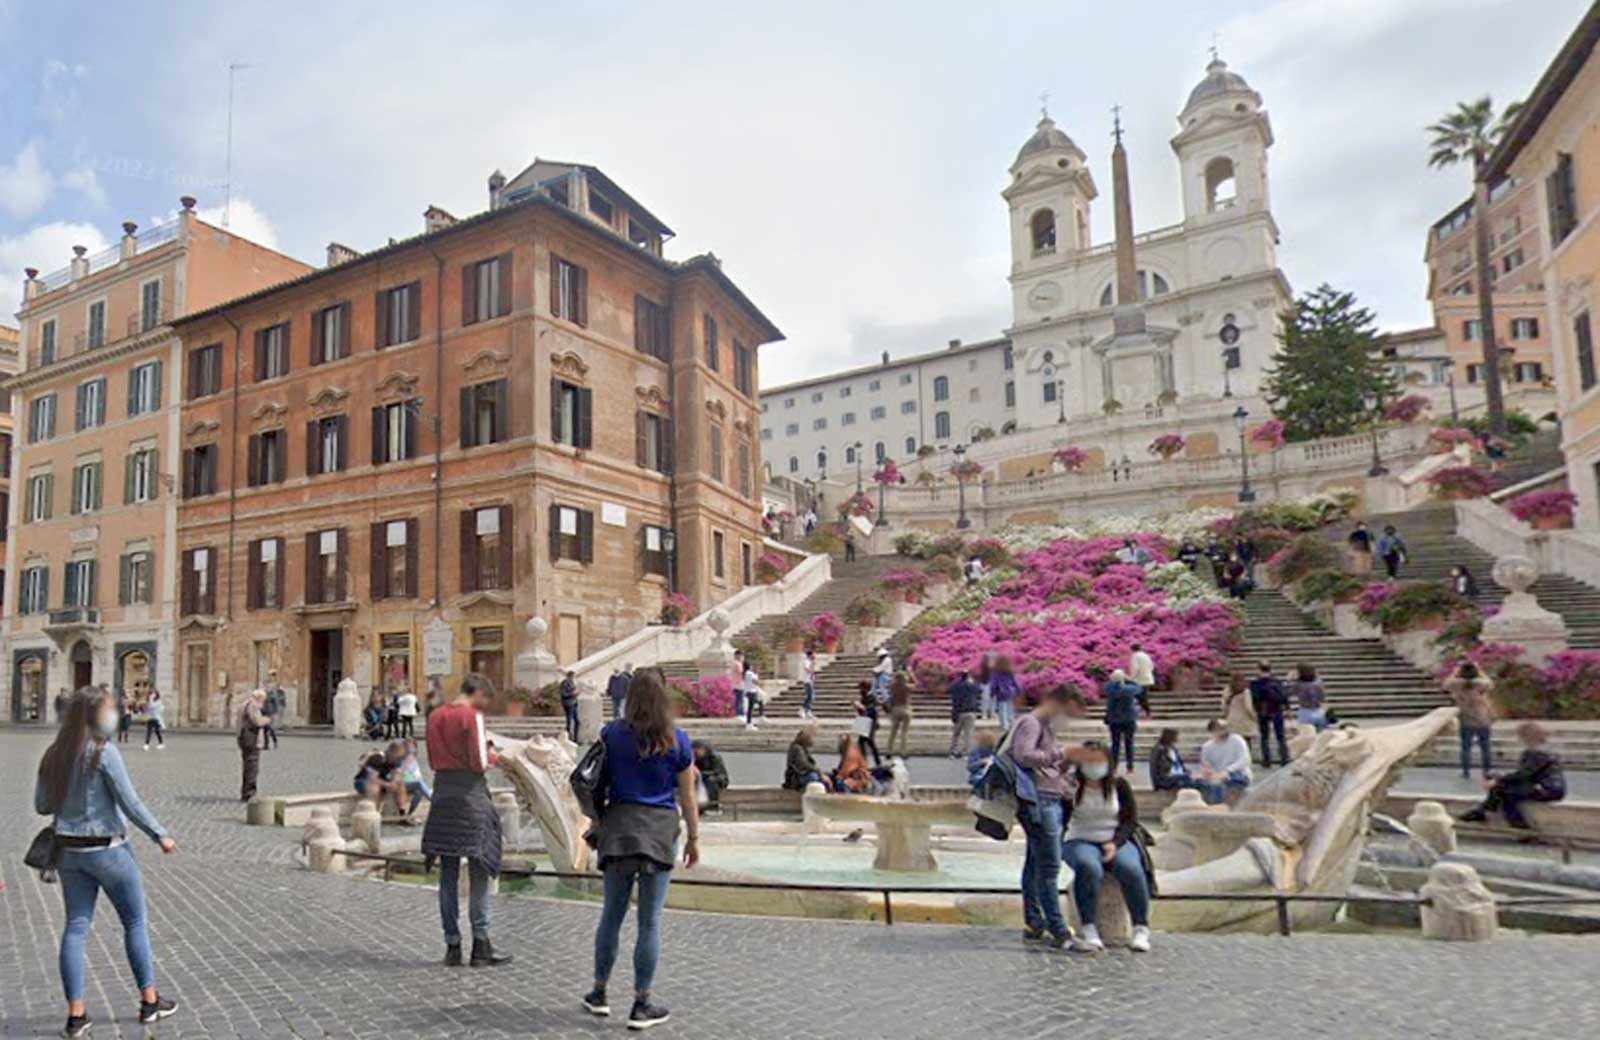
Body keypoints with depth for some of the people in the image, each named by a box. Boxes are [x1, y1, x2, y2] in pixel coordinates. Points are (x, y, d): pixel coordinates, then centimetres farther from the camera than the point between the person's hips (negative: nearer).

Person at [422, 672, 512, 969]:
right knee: (479, 871, 2)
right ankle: (481, 944, 3)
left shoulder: (435, 716, 10)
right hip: (471, 796, -6)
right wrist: (492, 756, 6)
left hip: (442, 795, 6)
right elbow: (480, 763, -14)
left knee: (448, 874, 9)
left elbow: (433, 761, 14)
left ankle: (452, 946, 13)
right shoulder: (472, 716, -11)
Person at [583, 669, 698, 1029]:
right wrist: (693, 838, 12)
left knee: (611, 914, 15)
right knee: (650, 921, 4)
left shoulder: (611, 734, 1)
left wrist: (597, 825, 17)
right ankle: (641, 1005, 12)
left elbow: (598, 785, 5)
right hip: (660, 830, -2)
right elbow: (687, 797, 2)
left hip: (618, 826, 2)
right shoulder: (677, 740, -2)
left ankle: (599, 993, 27)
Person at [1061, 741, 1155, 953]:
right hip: (1080, 841, -1)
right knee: (1089, 867, -35)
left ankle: (1141, 929, -18)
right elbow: (1061, 819, -6)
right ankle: (1089, 930, -34)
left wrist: (1115, 843, -12)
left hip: (1116, 842, 2)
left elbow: (1130, 820, 4)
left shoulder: (1119, 785, 6)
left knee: (1131, 868, -30)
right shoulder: (1072, 786, 2)